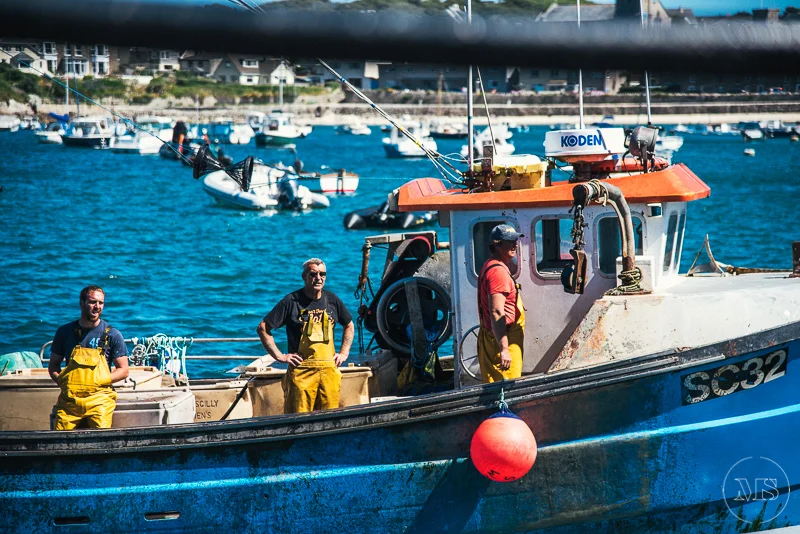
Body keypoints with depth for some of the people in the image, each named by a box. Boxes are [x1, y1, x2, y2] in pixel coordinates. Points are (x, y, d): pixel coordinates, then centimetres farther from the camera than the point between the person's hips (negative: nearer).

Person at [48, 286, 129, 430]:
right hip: (69, 398, 2)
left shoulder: (112, 334, 8)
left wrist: (98, 381, -8)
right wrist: (62, 382, -1)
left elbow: (123, 370, 8)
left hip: (99, 398, -2)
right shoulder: (65, 332, 13)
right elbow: (53, 366, 21)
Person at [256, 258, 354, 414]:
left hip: (329, 370, 4)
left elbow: (349, 326, 29)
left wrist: (344, 353, 17)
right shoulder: (292, 301, -1)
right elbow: (263, 328, 0)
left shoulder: (332, 300, 12)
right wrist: (280, 356, -5)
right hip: (301, 370, -4)